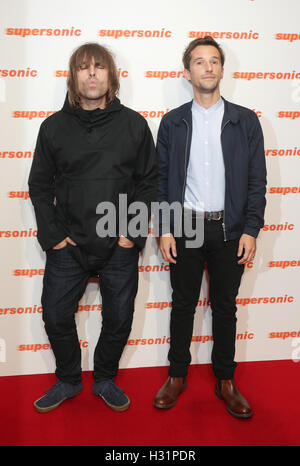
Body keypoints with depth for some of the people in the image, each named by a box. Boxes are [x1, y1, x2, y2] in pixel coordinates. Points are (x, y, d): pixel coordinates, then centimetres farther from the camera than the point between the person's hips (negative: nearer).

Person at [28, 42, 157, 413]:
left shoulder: (134, 125, 0)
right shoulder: (54, 126, 2)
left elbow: (148, 181, 2)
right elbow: (39, 185, 5)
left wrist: (133, 232, -6)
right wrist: (52, 235, -3)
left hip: (120, 246, 0)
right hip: (68, 245, 1)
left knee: (119, 319, 10)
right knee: (56, 316, 8)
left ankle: (105, 379, 36)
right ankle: (68, 380, 33)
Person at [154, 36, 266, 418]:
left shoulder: (245, 121, 2)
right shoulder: (172, 122, 4)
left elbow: (257, 181, 1)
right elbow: (162, 179, 3)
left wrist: (250, 230, -7)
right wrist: (164, 230, -4)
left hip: (229, 230, 0)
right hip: (185, 229, 0)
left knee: (225, 307, 11)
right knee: (183, 304, 10)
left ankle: (225, 380, 26)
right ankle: (177, 376, 27)